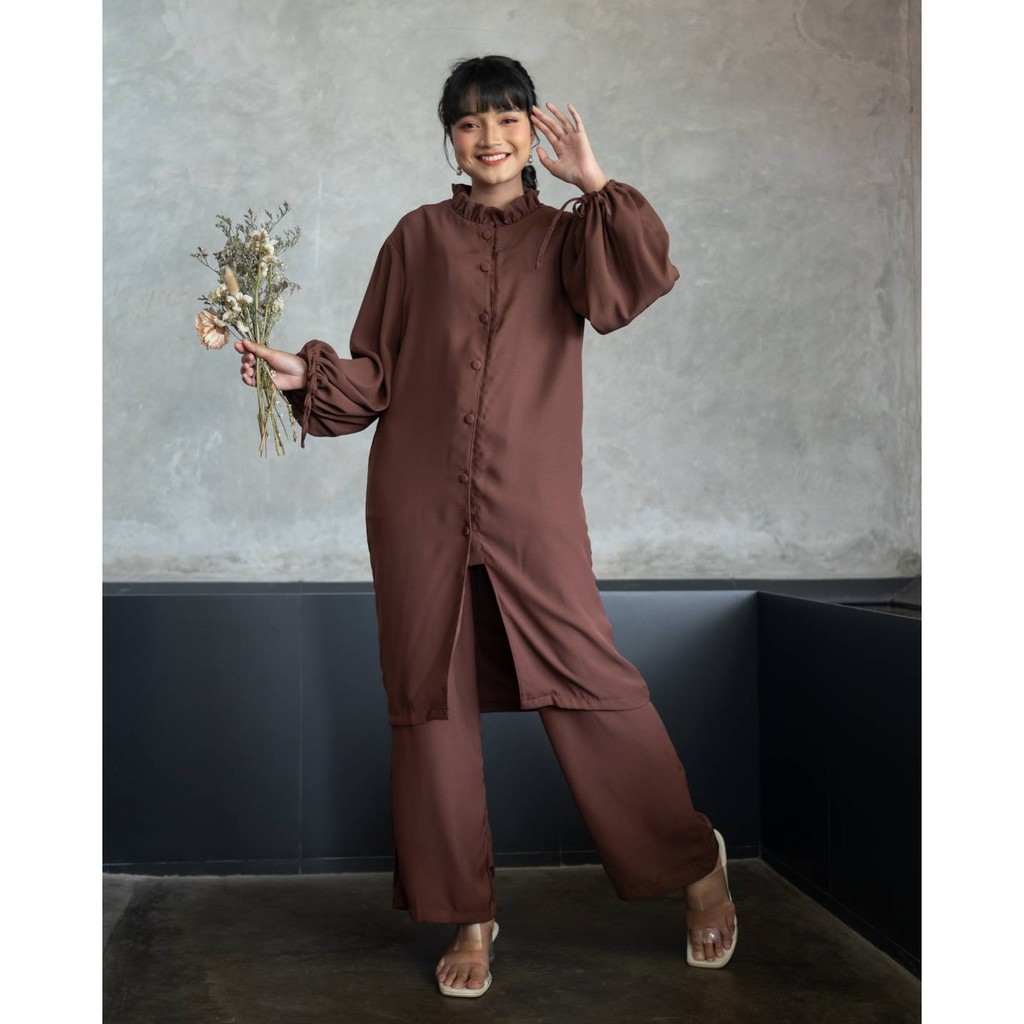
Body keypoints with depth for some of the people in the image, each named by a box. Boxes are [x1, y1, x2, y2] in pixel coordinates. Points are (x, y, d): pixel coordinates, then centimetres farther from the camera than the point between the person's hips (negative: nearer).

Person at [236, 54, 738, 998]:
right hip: (419, 503, 2)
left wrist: (592, 181, -5)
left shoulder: (565, 237, 12)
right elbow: (375, 374, 10)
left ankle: (696, 865, 16)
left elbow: (642, 281, -9)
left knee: (590, 684, -5)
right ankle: (470, 914, 18)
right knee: (433, 702, 4)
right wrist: (304, 373, -6)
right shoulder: (418, 237, 12)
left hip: (531, 505, -1)